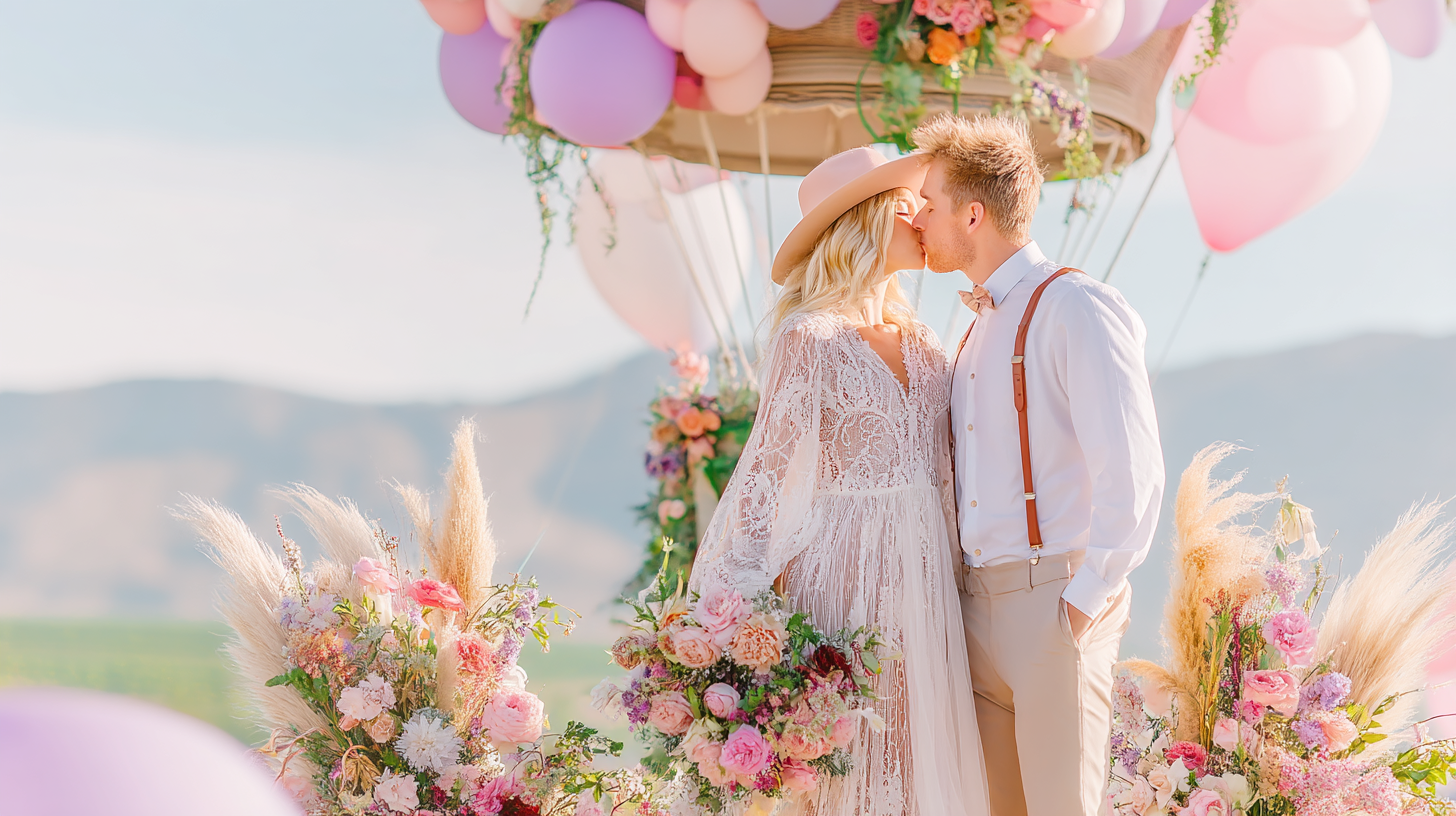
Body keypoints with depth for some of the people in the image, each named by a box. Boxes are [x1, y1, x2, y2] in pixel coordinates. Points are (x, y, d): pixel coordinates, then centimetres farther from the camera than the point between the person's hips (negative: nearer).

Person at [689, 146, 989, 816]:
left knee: (923, 752, 8)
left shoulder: (917, 338, 11)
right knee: (848, 761, -2)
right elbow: (768, 468, -9)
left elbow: (940, 459, 14)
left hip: (924, 574, 6)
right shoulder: (811, 336, -9)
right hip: (848, 574, -6)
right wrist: (731, 602, -11)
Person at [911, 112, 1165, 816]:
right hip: (978, 600, 8)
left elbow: (1133, 474, -17)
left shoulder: (1075, 310, -11)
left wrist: (1086, 601, -16)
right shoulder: (982, 324, 18)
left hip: (1055, 596, -8)